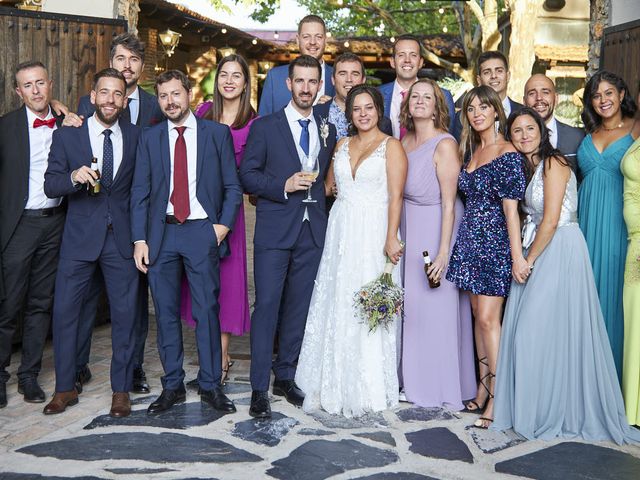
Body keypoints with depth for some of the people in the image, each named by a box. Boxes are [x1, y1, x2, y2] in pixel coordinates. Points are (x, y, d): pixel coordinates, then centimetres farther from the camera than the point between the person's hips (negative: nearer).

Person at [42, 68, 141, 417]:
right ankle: (65, 388, 19)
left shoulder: (136, 136, 3)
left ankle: (121, 389, 18)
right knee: (64, 310, 3)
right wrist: (74, 177, -23)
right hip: (80, 237, 0)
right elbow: (50, 185, -3)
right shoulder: (67, 135, 1)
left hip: (121, 238, 1)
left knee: (125, 313, 4)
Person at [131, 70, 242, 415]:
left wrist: (223, 225, -8)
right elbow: (140, 193, 7)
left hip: (202, 232, -2)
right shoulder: (149, 138, 9)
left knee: (207, 311, 0)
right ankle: (172, 386, 17)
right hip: (161, 234, 2)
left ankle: (210, 386, 12)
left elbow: (232, 186, 5)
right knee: (166, 313, 6)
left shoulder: (217, 133, 5)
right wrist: (139, 240, -1)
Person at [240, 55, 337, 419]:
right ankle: (260, 389, 1)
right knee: (267, 307, -6)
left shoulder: (329, 131, 13)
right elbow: (248, 175, -3)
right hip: (275, 230, -4)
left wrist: (313, 189, 1)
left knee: (298, 308, 10)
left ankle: (285, 376, 24)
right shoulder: (265, 127, 1)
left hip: (313, 232, 4)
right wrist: (283, 186, -15)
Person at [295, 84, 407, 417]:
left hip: (373, 233, -5)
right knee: (336, 305, 6)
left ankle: (368, 387, 13)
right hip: (340, 231, 5)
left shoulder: (391, 146, -3)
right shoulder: (342, 145, 14)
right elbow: (328, 186, 19)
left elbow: (395, 196, -10)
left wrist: (391, 239, -18)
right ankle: (336, 383, 17)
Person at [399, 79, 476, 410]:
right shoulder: (405, 141, 7)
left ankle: (443, 386, 15)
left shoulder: (444, 144, -15)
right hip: (410, 229, 7)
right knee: (411, 304, 14)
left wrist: (443, 251, -21)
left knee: (437, 307, 0)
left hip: (436, 229, -7)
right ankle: (415, 379, 29)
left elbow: (449, 202, -17)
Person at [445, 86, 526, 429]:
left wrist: (517, 256, -16)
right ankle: (483, 388, 19)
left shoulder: (508, 154, -9)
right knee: (479, 316, 10)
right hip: (470, 242, 8)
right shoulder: (471, 150, 13)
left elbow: (511, 208, -14)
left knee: (489, 318, -9)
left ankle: (497, 398, -2)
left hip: (495, 242, -7)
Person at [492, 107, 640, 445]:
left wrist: (527, 260, -10)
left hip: (560, 252, -9)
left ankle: (553, 411, 8)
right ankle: (533, 408, 19)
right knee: (525, 328, 8)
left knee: (543, 330, -6)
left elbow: (551, 220, -16)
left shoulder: (552, 163, -11)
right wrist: (525, 259, 8)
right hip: (538, 253, 9)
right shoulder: (529, 167, 16)